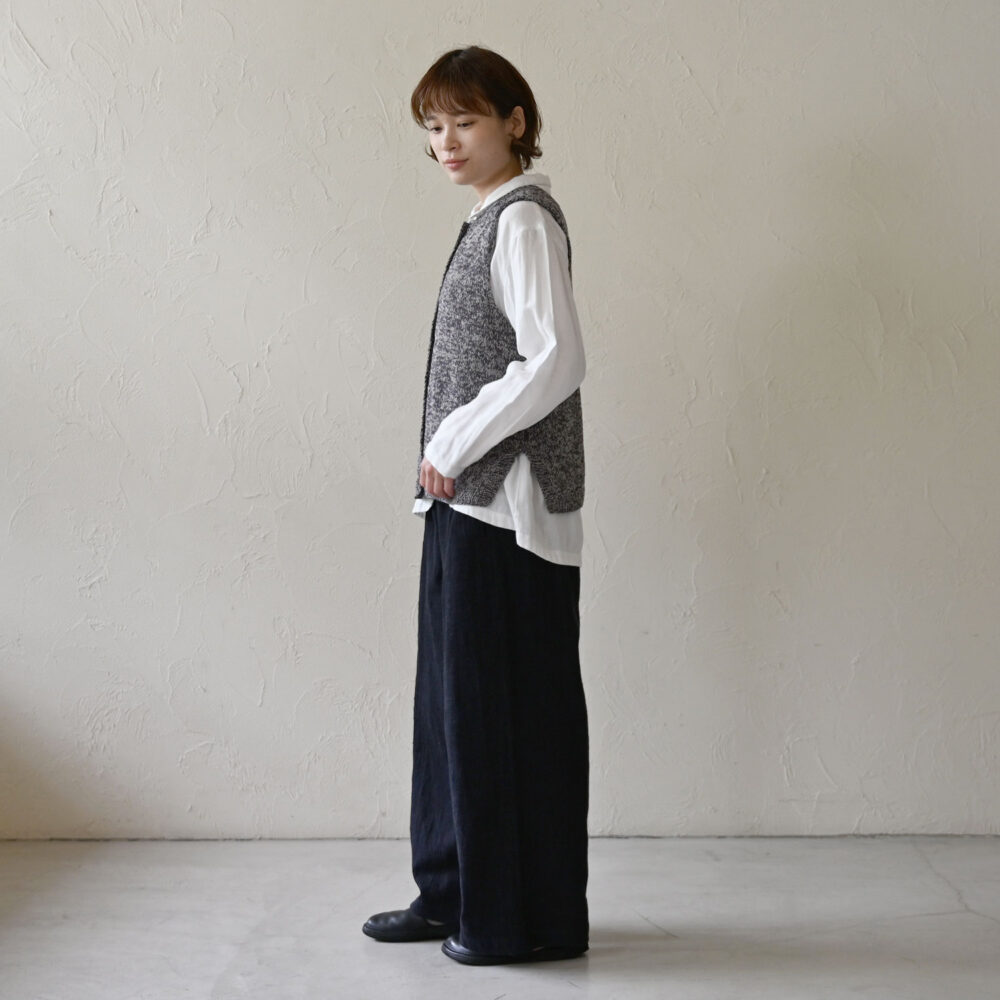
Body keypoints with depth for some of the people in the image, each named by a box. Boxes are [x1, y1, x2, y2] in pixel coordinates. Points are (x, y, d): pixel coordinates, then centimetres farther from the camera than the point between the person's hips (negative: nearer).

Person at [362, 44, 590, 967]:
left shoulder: (523, 217, -11)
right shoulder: (491, 220, 17)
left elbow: (556, 361, -22)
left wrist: (452, 444, -15)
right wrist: (448, 460, 12)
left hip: (509, 503, -10)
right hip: (468, 498, 10)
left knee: (510, 704, -2)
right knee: (455, 697, 14)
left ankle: (527, 919, 10)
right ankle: (456, 894, 25)